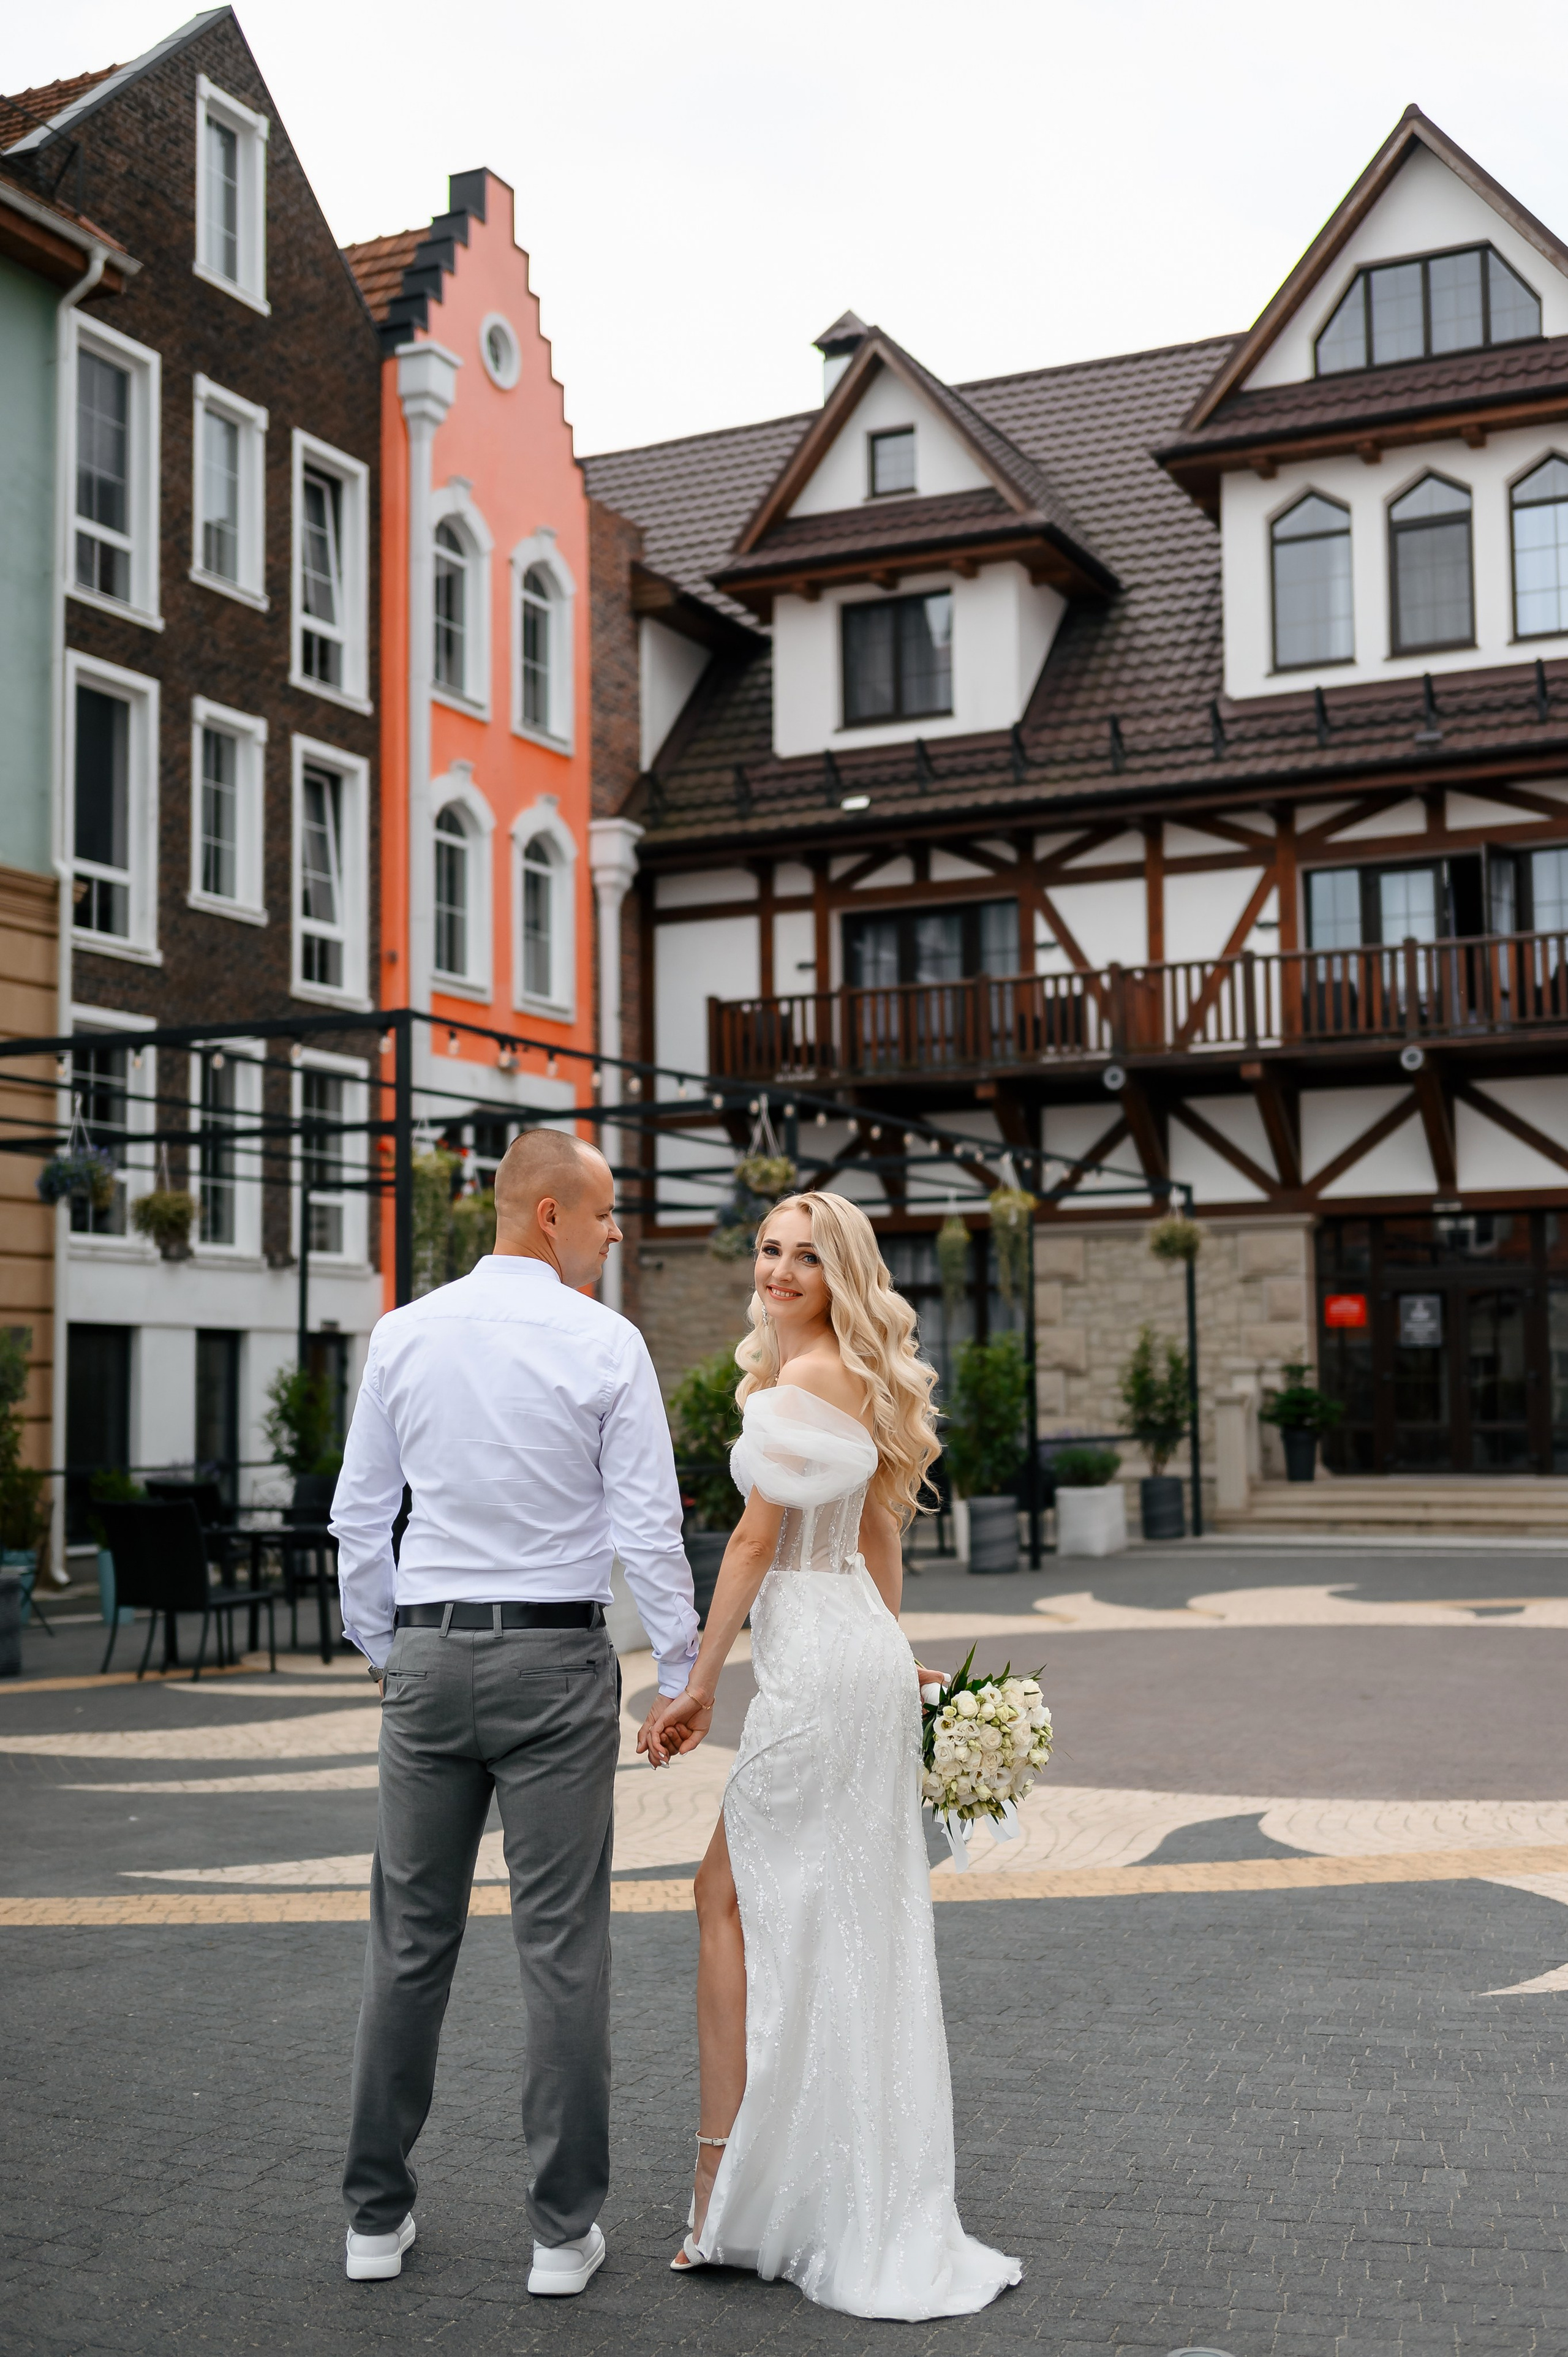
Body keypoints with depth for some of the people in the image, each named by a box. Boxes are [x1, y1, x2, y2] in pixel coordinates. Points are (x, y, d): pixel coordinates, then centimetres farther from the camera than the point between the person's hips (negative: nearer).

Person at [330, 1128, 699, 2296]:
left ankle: (378, 2214, 21)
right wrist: (683, 1670, 1)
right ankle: (565, 2226, 10)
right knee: (564, 1947, 3)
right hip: (557, 1657, -3)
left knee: (410, 1940, 12)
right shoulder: (606, 1343, -7)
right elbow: (649, 1528, -8)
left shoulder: (404, 1334, 3)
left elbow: (359, 1514, 8)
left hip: (428, 1654, 4)